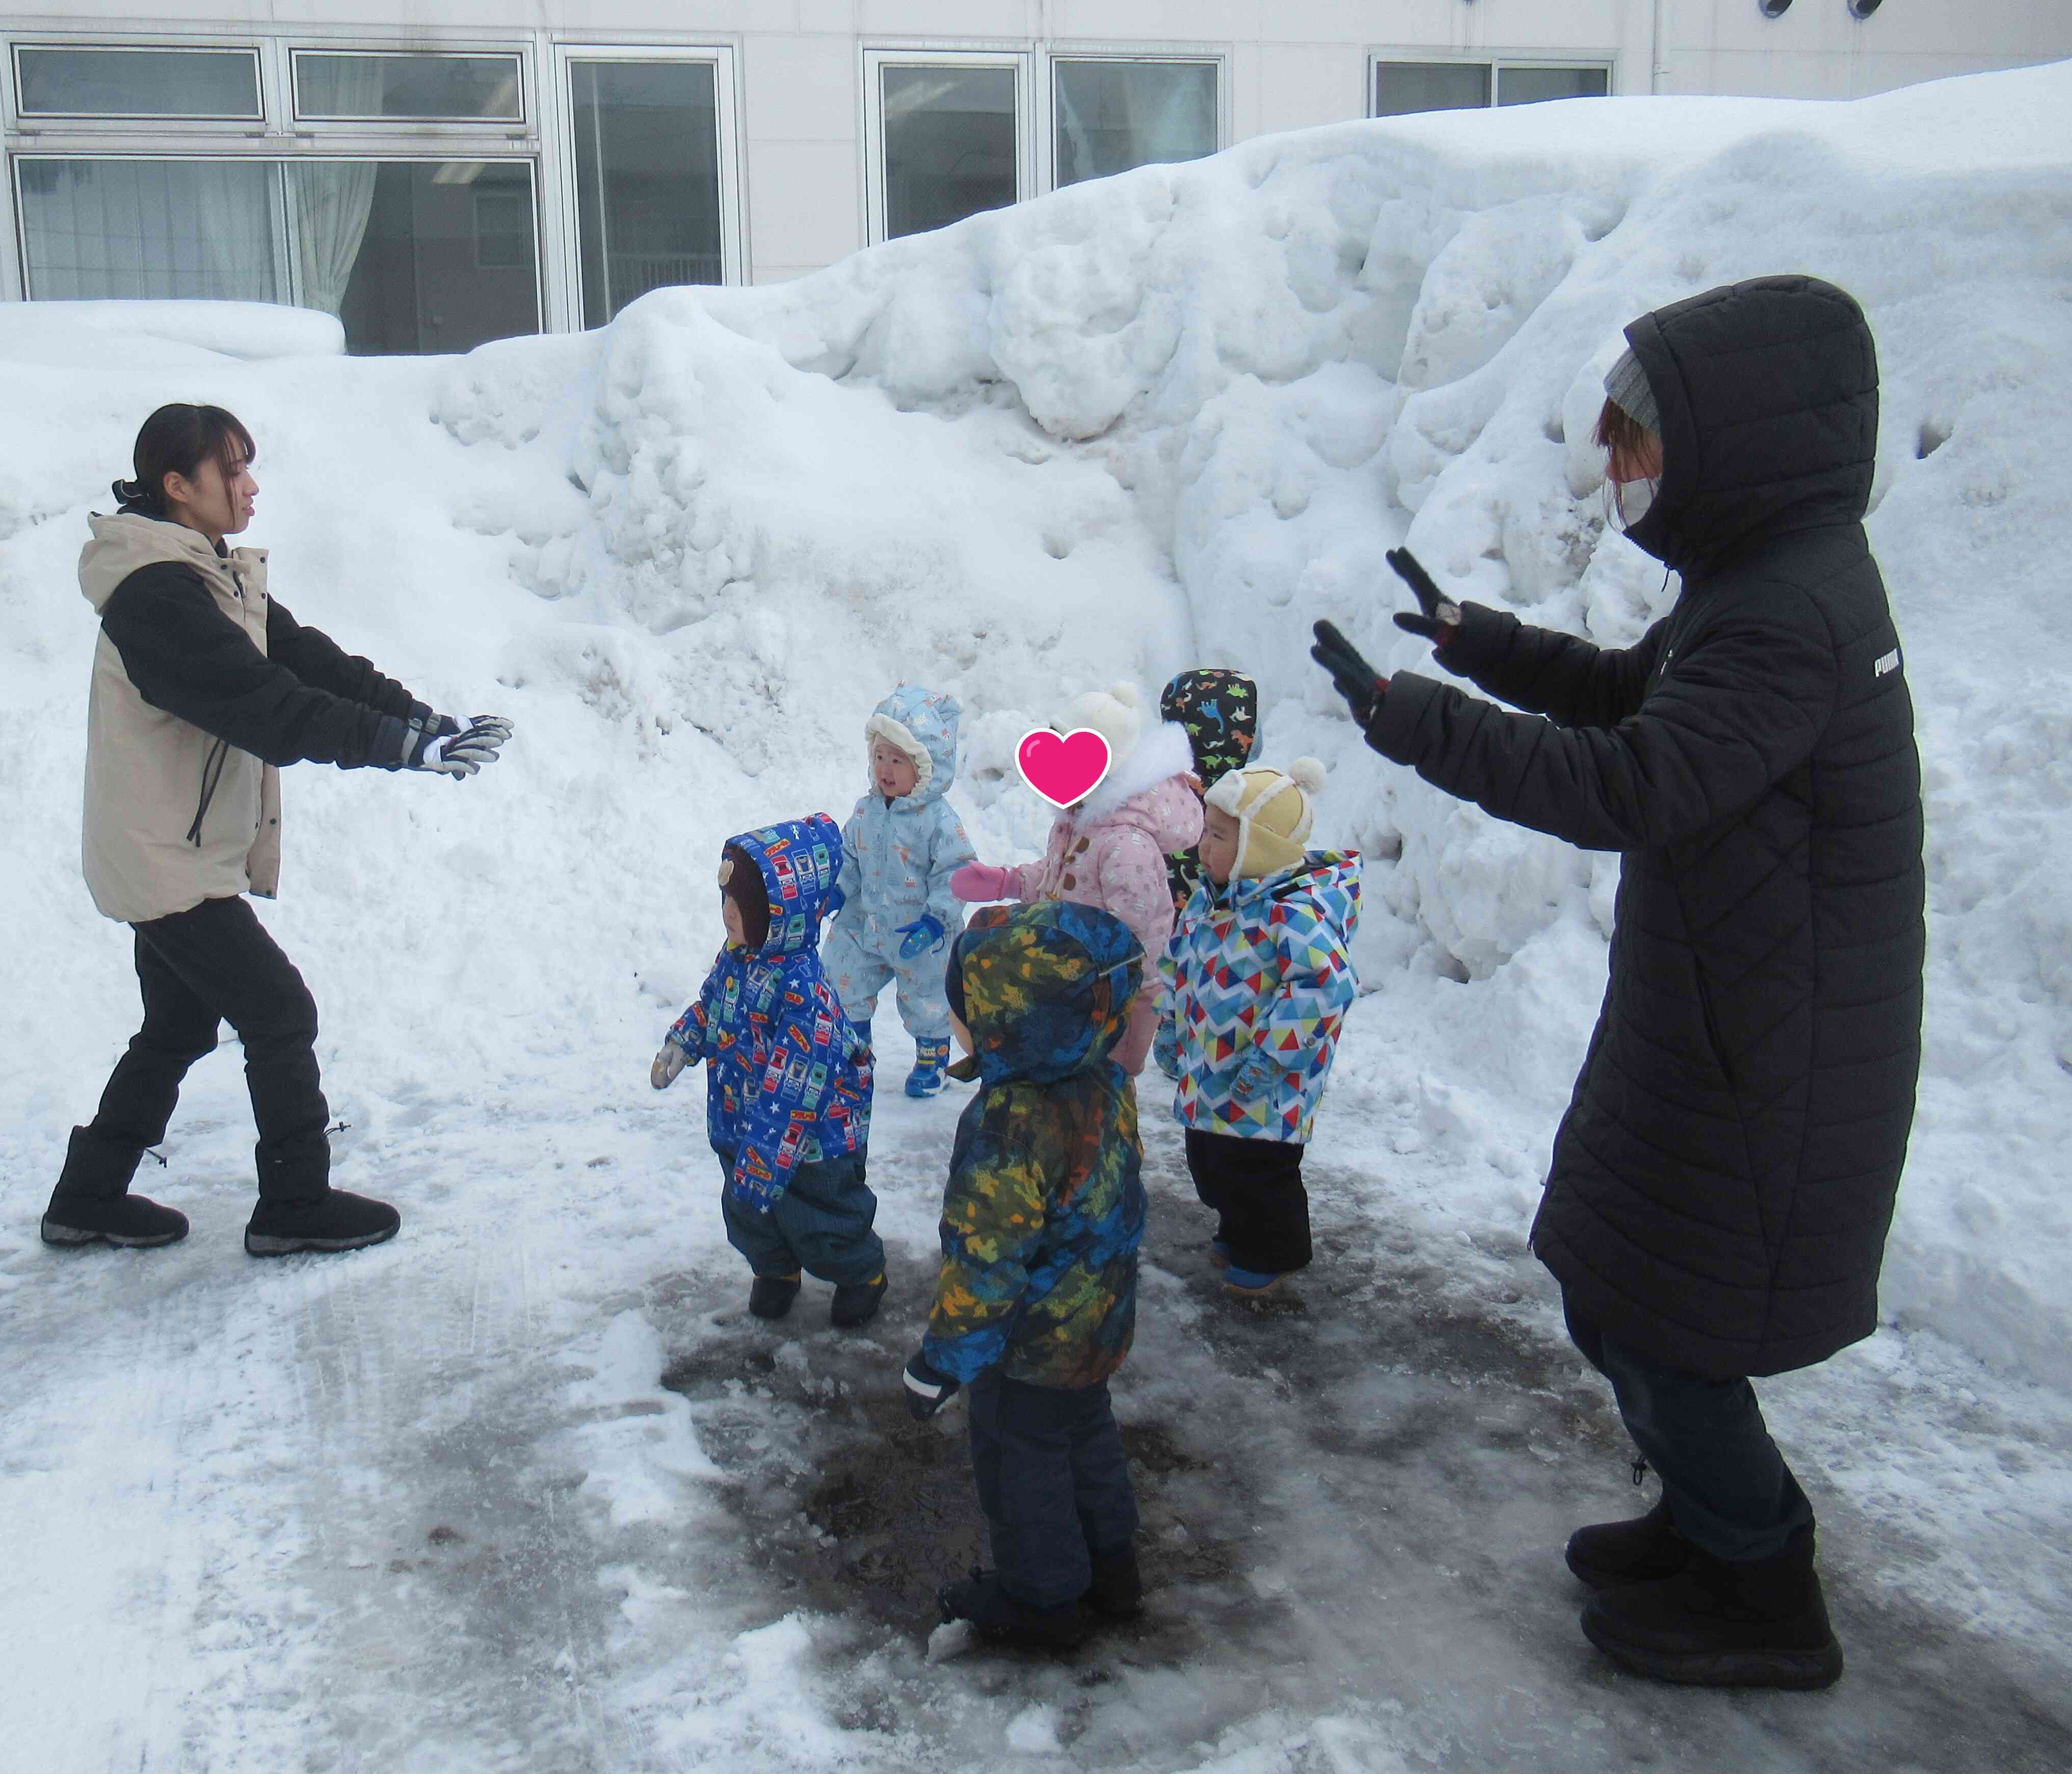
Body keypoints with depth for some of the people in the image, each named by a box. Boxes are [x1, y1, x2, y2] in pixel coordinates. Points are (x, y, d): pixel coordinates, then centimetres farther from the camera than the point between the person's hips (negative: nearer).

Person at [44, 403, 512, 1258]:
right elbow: (270, 707, -30)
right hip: (167, 859, -10)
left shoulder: (216, 577, 10)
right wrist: (405, 746, -31)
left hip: (179, 855, 10)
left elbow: (311, 660, 3)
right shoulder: (156, 594, -22)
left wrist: (421, 718, -9)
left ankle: (88, 1199, 30)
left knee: (179, 1027, 18)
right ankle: (296, 1207, 7)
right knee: (280, 1015, -4)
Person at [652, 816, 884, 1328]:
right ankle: (775, 1270, 51)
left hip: (810, 1141, -7)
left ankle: (861, 1275, 43)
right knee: (747, 1212, 23)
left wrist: (764, 1160, -32)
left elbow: (794, 1091, -34)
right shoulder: (737, 956, -9)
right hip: (743, 1127, 7)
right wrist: (681, 1045, 7)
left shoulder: (804, 994, -36)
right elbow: (711, 1003, 15)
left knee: (819, 1222, 15)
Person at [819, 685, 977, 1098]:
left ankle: (931, 1058, 36)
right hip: (866, 924, 5)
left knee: (926, 998, 12)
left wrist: (936, 919, -25)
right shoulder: (867, 811, -2)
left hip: (919, 934, -5)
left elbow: (956, 874, -19)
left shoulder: (939, 820, -20)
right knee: (844, 985, 11)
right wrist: (837, 892, -1)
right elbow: (850, 858, 11)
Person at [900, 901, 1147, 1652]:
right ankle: (1109, 1563, 45)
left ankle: (1042, 1598, 33)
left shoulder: (1011, 1130, -35)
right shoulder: (1106, 1085, -10)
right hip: (1098, 1324, 8)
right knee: (1086, 1435, 27)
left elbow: (985, 1262, -28)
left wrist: (943, 1358, -16)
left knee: (1019, 1460, 14)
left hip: (1032, 1344, -8)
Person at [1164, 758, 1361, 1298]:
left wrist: (1264, 1061, -31)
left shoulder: (1295, 911, -27)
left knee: (1258, 1172, 8)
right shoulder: (1212, 894, 2)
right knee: (1212, 1166, 23)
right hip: (1207, 1080, 8)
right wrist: (1173, 1030, 14)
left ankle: (1272, 1254, 32)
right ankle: (1237, 1236, 46)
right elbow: (1179, 961, 16)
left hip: (1262, 1092, -8)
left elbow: (1327, 988, -36)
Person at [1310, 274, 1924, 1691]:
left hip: (1760, 1064, -10)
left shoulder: (1789, 621, -26)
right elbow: (1632, 691, 24)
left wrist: (1416, 719, -29)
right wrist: (1479, 642, 16)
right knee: (1619, 1284, 21)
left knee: (1647, 1316, 2)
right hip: (1717, 1027, 10)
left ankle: (1765, 1603, 22)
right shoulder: (1769, 579, 8)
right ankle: (1720, 1521, 40)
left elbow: (1631, 786, -33)